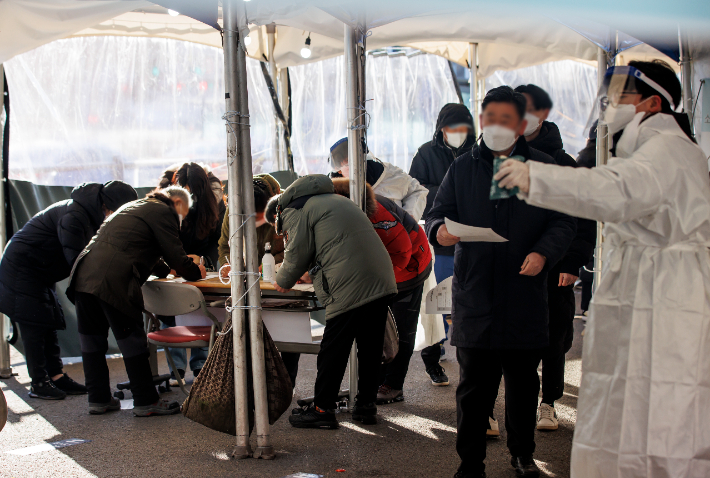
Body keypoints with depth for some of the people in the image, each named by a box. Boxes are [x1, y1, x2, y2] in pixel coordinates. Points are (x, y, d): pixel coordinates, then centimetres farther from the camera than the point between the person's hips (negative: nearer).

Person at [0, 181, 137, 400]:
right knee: (34, 324, -8)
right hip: (22, 267, -10)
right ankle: (38, 383, -2)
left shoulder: (91, 215, 4)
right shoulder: (73, 216, -27)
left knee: (49, 323, 9)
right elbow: (76, 259, -32)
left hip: (40, 273, 10)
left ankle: (56, 376, 12)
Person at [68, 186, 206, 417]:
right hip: (114, 281, -9)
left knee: (92, 341, 14)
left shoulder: (134, 207, 31)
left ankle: (98, 399, 24)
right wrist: (196, 272, 19)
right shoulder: (164, 211, 4)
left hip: (84, 274, 9)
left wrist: (166, 269, 46)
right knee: (132, 342, 1)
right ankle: (146, 401, 8)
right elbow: (176, 257, 1)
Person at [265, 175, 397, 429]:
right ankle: (366, 405, 21)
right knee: (370, 347, 13)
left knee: (333, 349, 1)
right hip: (383, 281, 8)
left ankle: (322, 409, 9)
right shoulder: (333, 199, 29)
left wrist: (282, 282, 19)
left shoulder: (294, 211, 3)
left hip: (350, 288, -8)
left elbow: (298, 255, 1)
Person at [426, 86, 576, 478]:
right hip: (474, 295, 0)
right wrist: (440, 230, -15)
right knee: (473, 384, 1)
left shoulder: (543, 168, 5)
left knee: (524, 382, 13)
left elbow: (563, 222, 4)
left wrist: (543, 253, -15)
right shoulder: (462, 169, 9)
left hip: (525, 296, 0)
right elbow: (437, 214, 9)